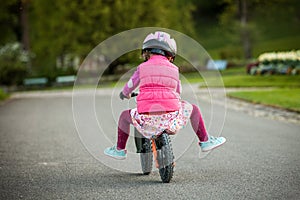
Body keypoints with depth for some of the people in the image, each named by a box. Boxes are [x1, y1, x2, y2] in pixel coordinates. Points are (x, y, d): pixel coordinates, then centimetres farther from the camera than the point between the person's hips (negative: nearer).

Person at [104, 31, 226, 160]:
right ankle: (205, 141, 30)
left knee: (125, 115, 29)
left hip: (146, 118, 0)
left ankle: (119, 150, 35)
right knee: (193, 109, 27)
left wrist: (124, 94, 44)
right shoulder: (174, 69, 13)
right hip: (171, 117, 1)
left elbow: (130, 86, 20)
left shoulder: (142, 68, 9)